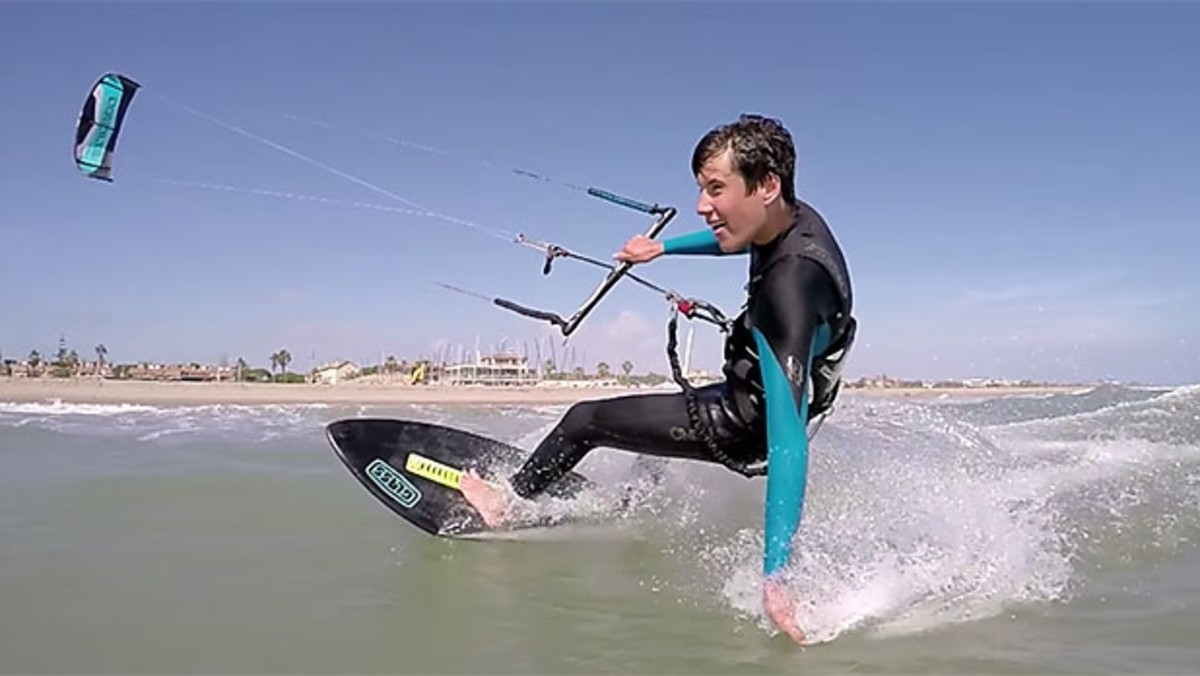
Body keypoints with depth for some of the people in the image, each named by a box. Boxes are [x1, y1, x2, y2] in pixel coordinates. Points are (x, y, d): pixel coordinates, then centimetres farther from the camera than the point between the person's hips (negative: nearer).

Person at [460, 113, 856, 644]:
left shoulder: (788, 291, -39)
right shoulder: (794, 217, -13)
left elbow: (787, 438, -42)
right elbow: (735, 240, 14)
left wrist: (774, 575, -42)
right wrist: (662, 247, 17)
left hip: (739, 425, -8)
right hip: (747, 394, 8)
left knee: (583, 420, 3)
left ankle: (507, 502, 27)